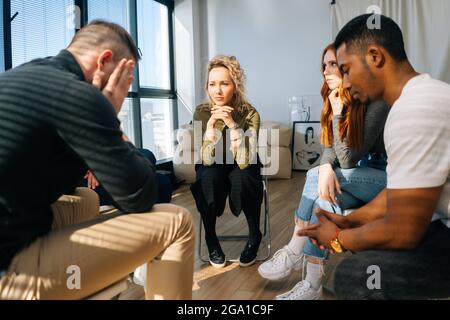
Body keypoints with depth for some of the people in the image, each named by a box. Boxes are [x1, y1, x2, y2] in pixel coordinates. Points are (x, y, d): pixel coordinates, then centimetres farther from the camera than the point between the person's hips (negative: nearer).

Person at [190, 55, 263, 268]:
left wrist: (232, 124, -40)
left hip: (241, 173, -1)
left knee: (242, 176, -33)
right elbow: (207, 160, -25)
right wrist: (211, 123, -36)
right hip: (212, 172, 1)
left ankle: (254, 235, -9)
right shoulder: (202, 112, -18)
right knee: (208, 176, -32)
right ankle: (210, 239, -11)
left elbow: (244, 162, -33)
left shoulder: (249, 114, -23)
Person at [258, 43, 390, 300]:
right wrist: (326, 169, -24)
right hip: (361, 179, 6)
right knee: (324, 201, -24)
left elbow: (348, 159, -20)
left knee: (315, 177, -26)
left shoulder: (376, 102, -20)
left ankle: (294, 254, -14)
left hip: (387, 178, -6)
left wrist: (338, 113, -22)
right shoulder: (338, 100, 4)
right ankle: (313, 286, -20)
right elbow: (330, 150, -2)